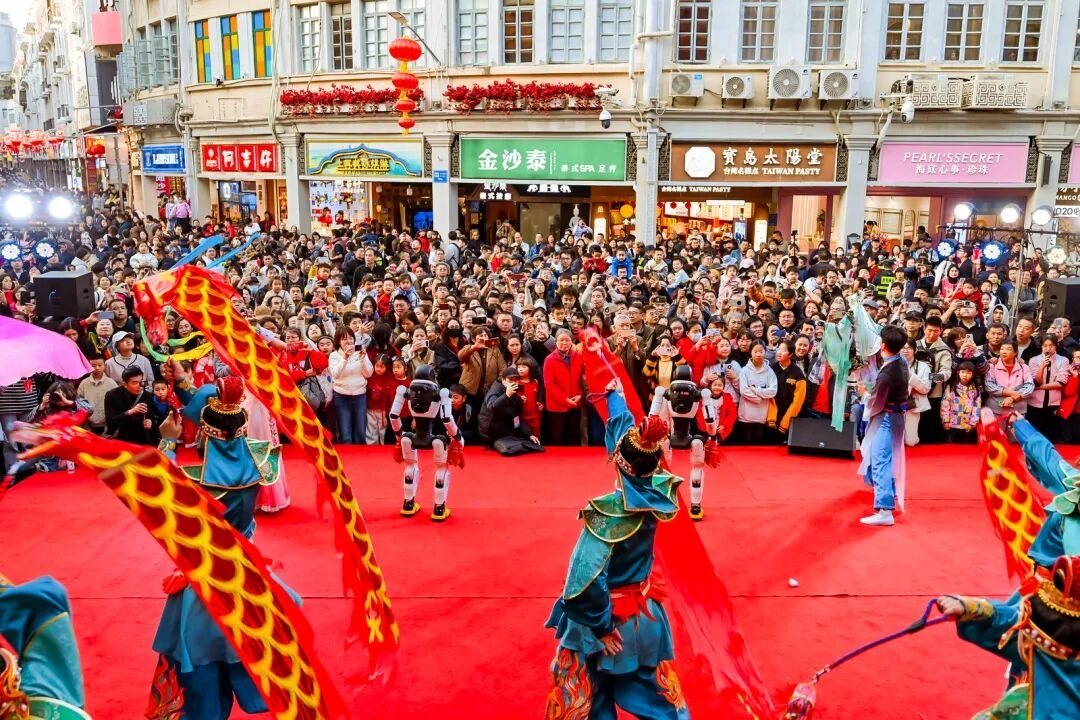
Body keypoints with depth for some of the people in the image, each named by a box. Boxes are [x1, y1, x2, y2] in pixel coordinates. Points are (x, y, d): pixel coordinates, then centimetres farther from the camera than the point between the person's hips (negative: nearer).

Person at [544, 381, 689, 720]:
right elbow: (624, 427, 2)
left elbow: (588, 580, -36)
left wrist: (601, 626, -19)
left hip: (608, 616, -5)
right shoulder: (657, 492, -13)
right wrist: (615, 395, 18)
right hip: (646, 613, 6)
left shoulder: (609, 512, -31)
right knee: (654, 685, 25)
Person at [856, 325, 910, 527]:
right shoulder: (902, 361, -2)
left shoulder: (886, 374, -28)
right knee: (888, 460, 25)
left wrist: (864, 393, 0)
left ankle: (885, 512, -11)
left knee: (880, 462, -9)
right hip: (896, 417, 9)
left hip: (885, 420, -9)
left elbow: (875, 405, -19)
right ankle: (890, 498, 43)